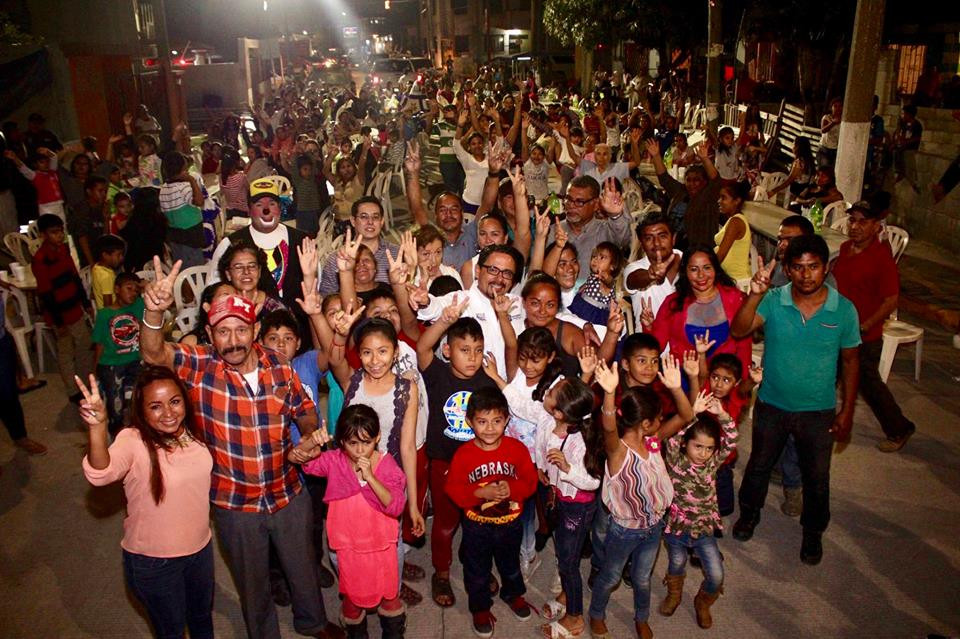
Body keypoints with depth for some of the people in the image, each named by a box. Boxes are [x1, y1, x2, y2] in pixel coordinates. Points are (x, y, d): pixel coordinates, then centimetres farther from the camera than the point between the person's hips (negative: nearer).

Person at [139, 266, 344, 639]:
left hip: (289, 494, 2)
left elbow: (306, 414, 4)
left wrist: (310, 439, -17)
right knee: (252, 583, 21)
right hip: (234, 504, -2)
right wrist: (154, 312, -51)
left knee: (303, 567, 24)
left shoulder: (279, 366, -9)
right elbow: (154, 354, -32)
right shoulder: (199, 366, -14)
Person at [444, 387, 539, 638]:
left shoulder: (517, 449, -15)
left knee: (510, 564, 28)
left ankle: (513, 593, 56)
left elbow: (530, 481, -9)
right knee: (477, 572, 19)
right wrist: (480, 493, -29)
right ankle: (480, 607, 44)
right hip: (476, 525, -1)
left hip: (510, 523, 2)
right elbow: (453, 489, -16)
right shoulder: (463, 454, -19)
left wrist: (511, 488, -27)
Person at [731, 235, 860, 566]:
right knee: (759, 464, 20)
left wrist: (847, 411, -1)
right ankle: (750, 512, 48)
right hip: (771, 405, 0)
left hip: (819, 411, 0)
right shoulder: (772, 300, -15)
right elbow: (739, 331, -29)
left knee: (817, 477, 16)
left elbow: (850, 361, -1)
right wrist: (754, 295, -43)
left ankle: (813, 532, 42)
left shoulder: (844, 310, -12)